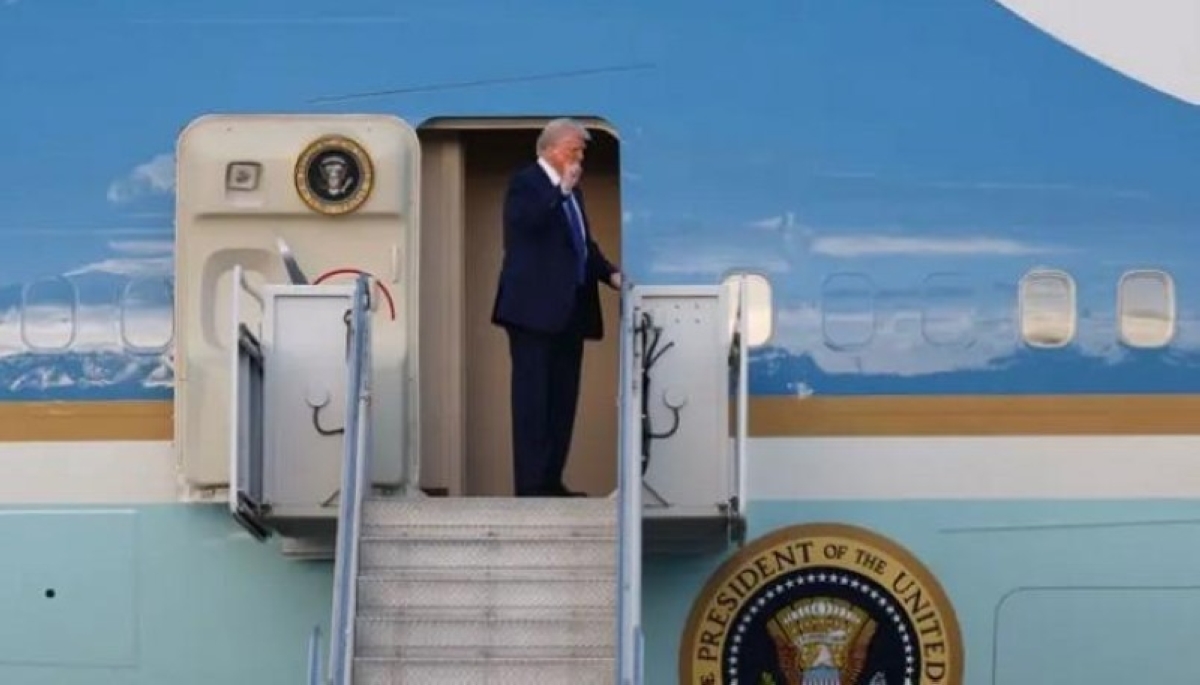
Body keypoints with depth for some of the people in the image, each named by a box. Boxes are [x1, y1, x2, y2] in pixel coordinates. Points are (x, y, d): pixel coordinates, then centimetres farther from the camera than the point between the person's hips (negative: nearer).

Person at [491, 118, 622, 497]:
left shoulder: (571, 191, 19)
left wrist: (610, 273, 8)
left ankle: (551, 480, 12)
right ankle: (530, 484, -6)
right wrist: (561, 190, -20)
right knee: (533, 396, -6)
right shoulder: (525, 182, -5)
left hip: (569, 309, 8)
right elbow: (524, 221, -24)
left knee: (563, 399, 8)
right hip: (534, 309, -8)